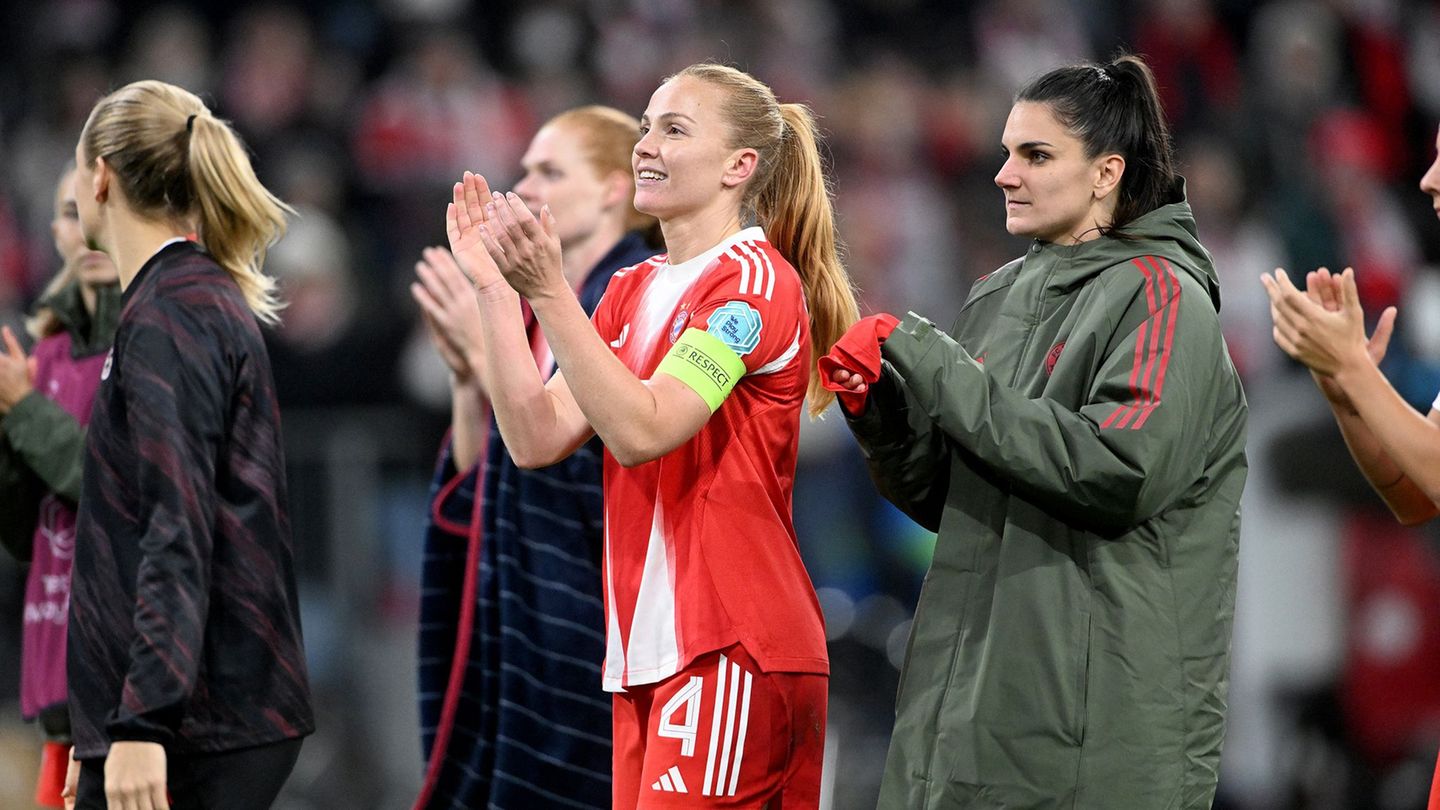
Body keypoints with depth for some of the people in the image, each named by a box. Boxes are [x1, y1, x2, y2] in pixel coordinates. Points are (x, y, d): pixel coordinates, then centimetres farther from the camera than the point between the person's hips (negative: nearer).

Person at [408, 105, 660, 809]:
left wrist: (488, 350, -16)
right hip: (520, 632, 8)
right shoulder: (540, 311, 14)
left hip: (600, 641, -8)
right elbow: (475, 486, 14)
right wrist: (464, 373, 0)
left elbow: (579, 461, -20)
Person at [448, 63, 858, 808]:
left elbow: (643, 430, -19)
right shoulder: (632, 292, 16)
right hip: (645, 646, 8)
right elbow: (538, 439, 7)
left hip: (730, 646, -8)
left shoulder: (755, 280, -8)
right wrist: (492, 286, 3)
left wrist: (548, 291, -24)